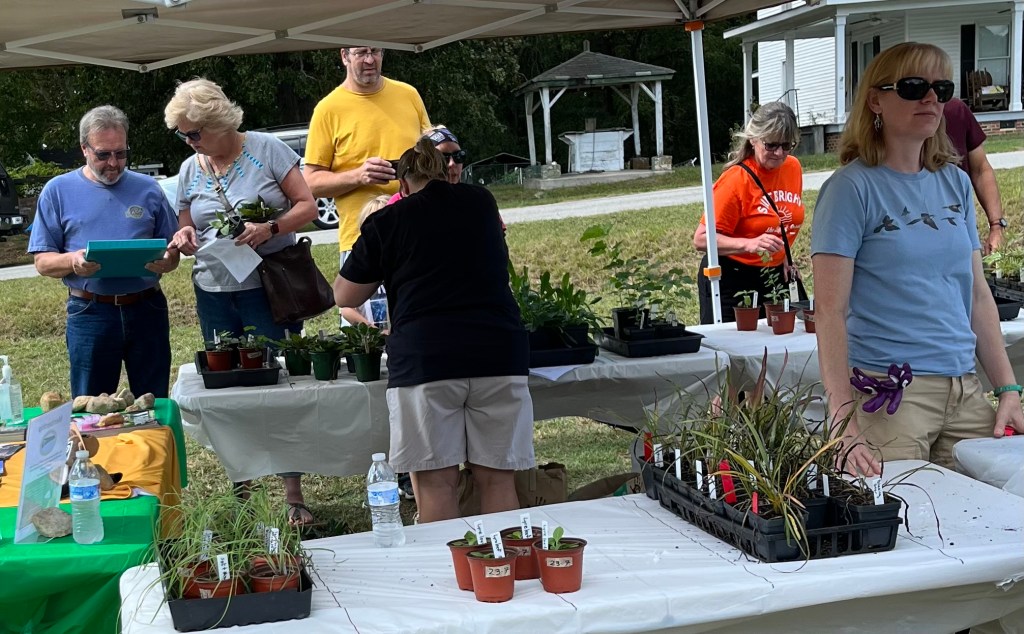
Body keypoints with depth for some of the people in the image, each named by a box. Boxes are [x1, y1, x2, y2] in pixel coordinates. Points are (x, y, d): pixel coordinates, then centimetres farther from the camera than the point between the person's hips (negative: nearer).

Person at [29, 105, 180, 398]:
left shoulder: (148, 189, 8)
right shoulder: (58, 191, 4)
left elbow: (172, 250, 10)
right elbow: (43, 262, 2)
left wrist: (166, 261, -14)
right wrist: (73, 261, -20)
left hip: (147, 309, 1)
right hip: (90, 315, -1)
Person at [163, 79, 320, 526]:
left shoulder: (266, 149, -3)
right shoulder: (189, 170, 10)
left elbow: (307, 207, -4)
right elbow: (188, 229, 19)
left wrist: (270, 228, -22)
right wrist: (184, 237, -5)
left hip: (268, 290, -4)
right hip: (214, 294, 4)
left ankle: (293, 496, 4)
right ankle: (240, 486, 18)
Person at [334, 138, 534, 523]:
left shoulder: (385, 223, 8)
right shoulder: (482, 203, 16)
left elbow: (344, 297, 17)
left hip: (425, 357, -2)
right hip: (498, 352, 3)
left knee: (435, 484, 2)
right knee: (498, 479, 7)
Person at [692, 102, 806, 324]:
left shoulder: (793, 167, 2)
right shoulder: (736, 179, -18)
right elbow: (701, 239, -22)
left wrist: (782, 258, 13)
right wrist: (750, 244, -33)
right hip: (730, 280, -6)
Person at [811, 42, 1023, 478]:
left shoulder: (956, 184, 12)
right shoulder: (852, 188, -7)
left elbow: (979, 295, 16)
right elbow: (830, 311, -13)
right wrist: (843, 421, -21)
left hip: (966, 390, 6)